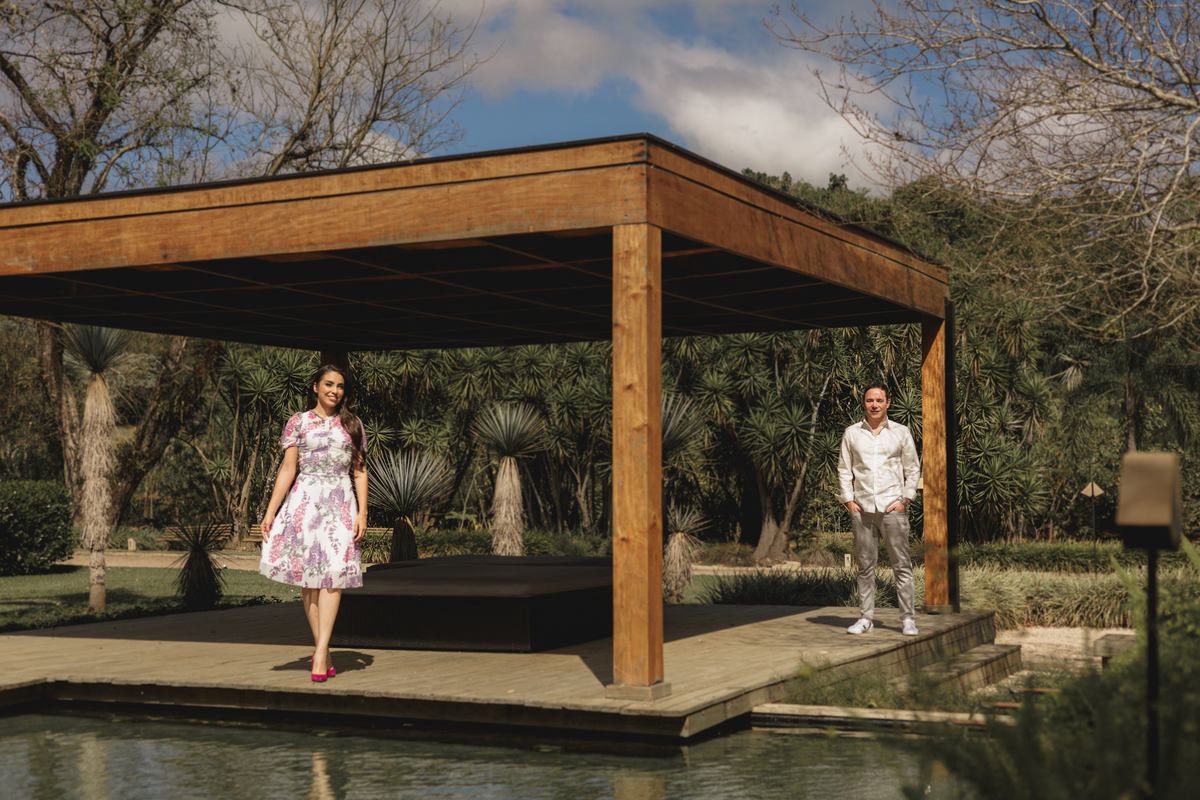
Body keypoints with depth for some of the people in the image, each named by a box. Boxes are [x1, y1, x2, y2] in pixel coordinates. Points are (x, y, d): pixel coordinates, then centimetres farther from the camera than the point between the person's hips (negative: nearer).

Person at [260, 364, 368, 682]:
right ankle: (323, 650, 6)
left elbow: (360, 471, 10)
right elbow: (288, 469, 4)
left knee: (334, 572, -14)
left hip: (341, 503, 0)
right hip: (305, 500, 0)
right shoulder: (298, 422, 7)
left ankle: (320, 651, -18)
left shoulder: (352, 425, 11)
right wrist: (270, 511, -2)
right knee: (309, 574, -1)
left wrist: (362, 512, 0)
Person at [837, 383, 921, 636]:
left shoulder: (901, 433, 8)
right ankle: (866, 617, 10)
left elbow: (913, 470, 10)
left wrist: (905, 500, -1)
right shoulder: (851, 433, 10)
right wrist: (849, 501, 1)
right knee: (865, 564, 4)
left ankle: (907, 618, 0)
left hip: (892, 507, -1)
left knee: (901, 563, -4)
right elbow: (844, 470, 12)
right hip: (862, 508, 1)